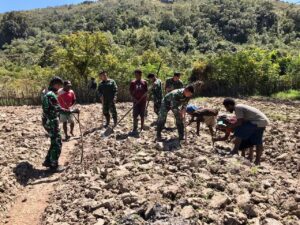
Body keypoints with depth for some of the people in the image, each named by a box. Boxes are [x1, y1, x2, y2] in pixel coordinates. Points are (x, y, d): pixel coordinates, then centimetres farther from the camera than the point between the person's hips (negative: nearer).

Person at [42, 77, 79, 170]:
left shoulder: (47, 92, 12)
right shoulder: (51, 95, -21)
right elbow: (58, 109, -27)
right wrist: (72, 111, -26)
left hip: (49, 121, 10)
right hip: (51, 122, -10)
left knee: (54, 142, 20)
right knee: (57, 143, 0)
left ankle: (48, 161, 28)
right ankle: (54, 165, 10)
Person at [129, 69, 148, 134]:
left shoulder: (144, 82, 2)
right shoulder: (133, 82, 4)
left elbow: (146, 91, 3)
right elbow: (131, 92, 3)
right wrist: (134, 98, -10)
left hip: (143, 101, 0)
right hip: (136, 101, 0)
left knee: (142, 115, 7)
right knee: (135, 115, -2)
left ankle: (142, 128, 18)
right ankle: (135, 129, 2)